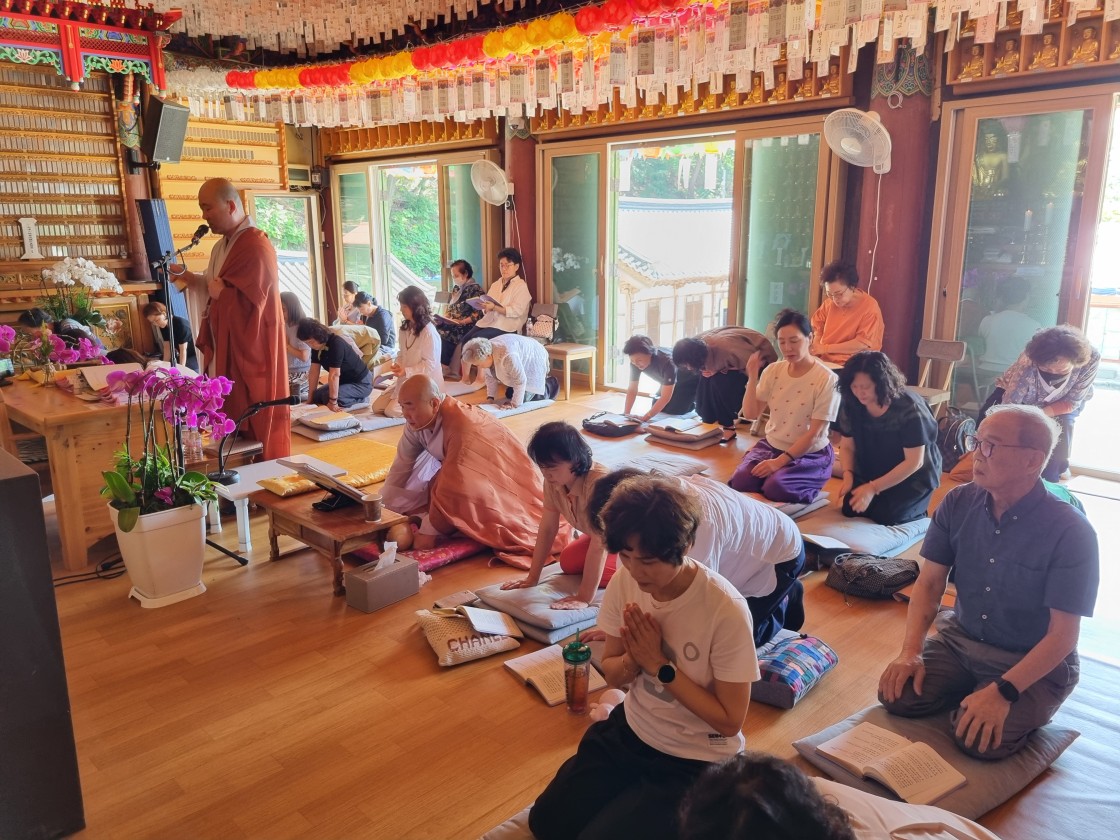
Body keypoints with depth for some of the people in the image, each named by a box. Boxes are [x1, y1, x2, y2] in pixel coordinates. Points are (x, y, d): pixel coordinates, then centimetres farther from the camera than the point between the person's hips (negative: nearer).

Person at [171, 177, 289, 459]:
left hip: (250, 349, -9)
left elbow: (245, 299, -23)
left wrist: (219, 291, -8)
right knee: (231, 414, 12)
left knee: (255, 421, -1)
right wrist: (188, 278, 4)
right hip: (226, 346, 9)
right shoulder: (222, 246, 13)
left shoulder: (255, 246, -18)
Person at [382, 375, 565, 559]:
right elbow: (402, 464, -5)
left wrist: (429, 531, -32)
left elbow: (454, 486, -35)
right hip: (462, 476, 7)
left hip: (502, 483, -6)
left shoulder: (462, 426, -36)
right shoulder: (417, 420, -13)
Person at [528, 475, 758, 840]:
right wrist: (634, 660, -22)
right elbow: (612, 675, 1)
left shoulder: (725, 610, -28)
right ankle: (631, 793, 22)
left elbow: (730, 721, -19)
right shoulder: (624, 582, -13)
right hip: (628, 731, 5)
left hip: (695, 760, -5)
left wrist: (659, 666, -25)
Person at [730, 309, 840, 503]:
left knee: (776, 487, -30)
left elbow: (814, 433, -17)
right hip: (770, 445, 5)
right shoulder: (773, 370, 1)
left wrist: (780, 461, -23)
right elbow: (751, 413, 1)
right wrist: (752, 378, -12)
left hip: (809, 454, -4)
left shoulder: (826, 379, -15)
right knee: (740, 480, -20)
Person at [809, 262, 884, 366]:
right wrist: (815, 347, -5)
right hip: (824, 362, 6)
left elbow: (862, 344, -15)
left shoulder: (870, 308, -10)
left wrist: (825, 348, -14)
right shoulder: (829, 303, 4)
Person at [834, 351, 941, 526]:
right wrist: (848, 475, -22)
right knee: (849, 507, -16)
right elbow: (847, 447, -1)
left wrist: (873, 488, -29)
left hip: (914, 476, -4)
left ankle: (917, 510, 9)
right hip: (872, 472, 4)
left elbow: (914, 462, -25)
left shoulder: (909, 409, -27)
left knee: (885, 515, -24)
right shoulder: (851, 405, -13)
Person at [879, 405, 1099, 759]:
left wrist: (1003, 691, -32)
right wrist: (910, 651, -17)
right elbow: (929, 583, -4)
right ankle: (969, 689, 13)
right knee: (897, 696, -16)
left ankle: (1027, 709, 8)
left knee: (978, 739, -25)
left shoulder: (1070, 531, -22)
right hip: (960, 639, 4)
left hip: (1035, 663, -4)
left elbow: (1063, 635, -21)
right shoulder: (958, 503, -8)